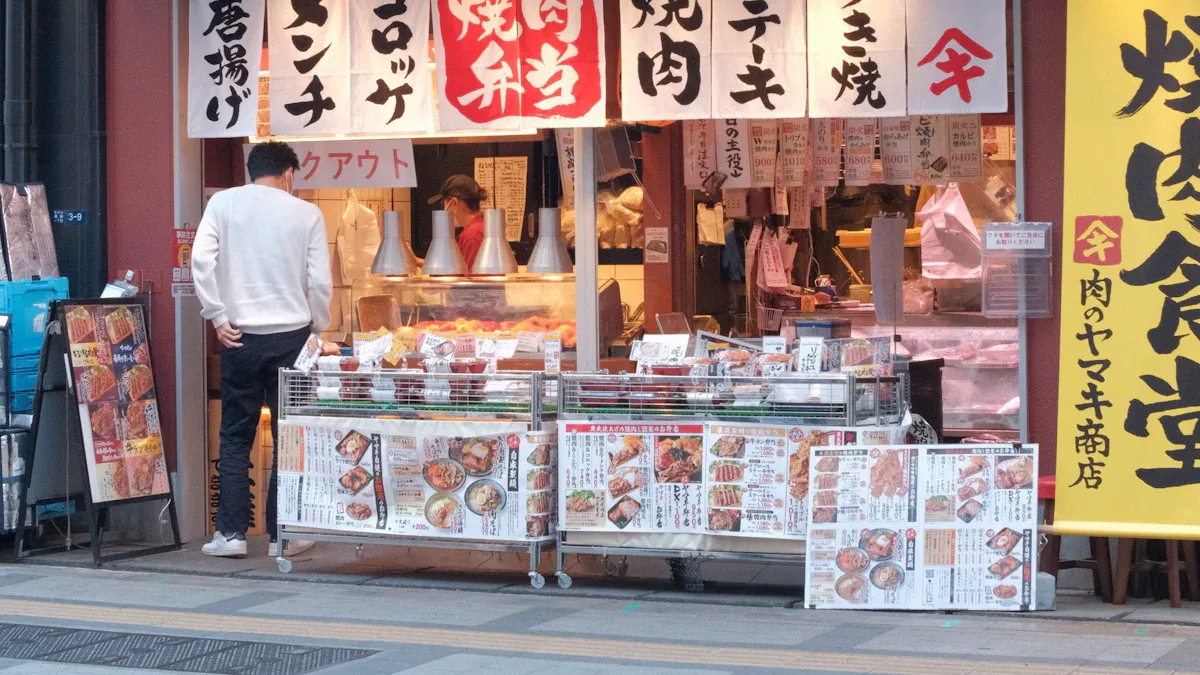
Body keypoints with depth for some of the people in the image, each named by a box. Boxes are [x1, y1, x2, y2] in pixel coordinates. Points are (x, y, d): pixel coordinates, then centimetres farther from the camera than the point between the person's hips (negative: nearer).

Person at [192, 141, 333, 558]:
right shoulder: (306, 214, 1)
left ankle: (231, 532, 6)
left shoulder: (223, 203, 4)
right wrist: (318, 329, 12)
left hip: (241, 336, 1)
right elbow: (319, 281, -2)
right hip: (291, 335, -1)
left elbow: (201, 261, -7)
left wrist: (218, 318, -1)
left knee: (235, 436, 10)